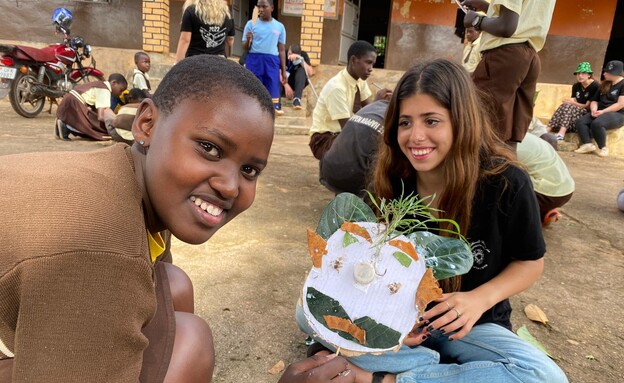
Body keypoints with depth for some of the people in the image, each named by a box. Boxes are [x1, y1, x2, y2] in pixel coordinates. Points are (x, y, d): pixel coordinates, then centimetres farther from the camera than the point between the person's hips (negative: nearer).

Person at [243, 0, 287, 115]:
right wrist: (248, 40, -16)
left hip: (272, 61, 1)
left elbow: (281, 50, 13)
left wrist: (284, 70, 10)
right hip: (254, 60, -1)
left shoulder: (279, 26, 9)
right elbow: (245, 47, 6)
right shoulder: (251, 23, 5)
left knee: (273, 87, -1)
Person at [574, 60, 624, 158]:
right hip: (600, 113, 8)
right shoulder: (605, 85, 19)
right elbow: (595, 100, 19)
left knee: (596, 123, -37)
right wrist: (594, 109, -3)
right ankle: (588, 144, -30)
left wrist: (603, 111, -21)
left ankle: (602, 147, -19)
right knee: (580, 122, -18)